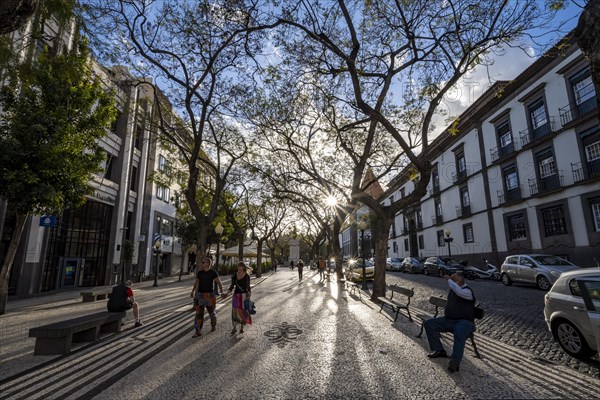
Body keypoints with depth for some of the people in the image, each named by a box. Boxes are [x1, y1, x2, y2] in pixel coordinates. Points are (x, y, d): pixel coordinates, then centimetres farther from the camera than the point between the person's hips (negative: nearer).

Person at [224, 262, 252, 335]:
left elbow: (248, 287, -3)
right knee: (235, 311, -5)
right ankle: (234, 328, 8)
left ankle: (242, 327, 22)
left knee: (243, 311, 3)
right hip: (236, 295, 2)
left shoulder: (247, 276, -7)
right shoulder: (234, 275, 0)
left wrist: (248, 295, -14)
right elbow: (232, 286, 5)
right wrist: (227, 294, -7)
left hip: (244, 295, -2)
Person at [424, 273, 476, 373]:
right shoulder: (452, 289, 15)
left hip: (464, 322, -8)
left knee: (459, 333, -40)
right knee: (429, 323, -4)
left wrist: (449, 279, -25)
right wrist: (446, 312, 16)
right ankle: (438, 350, -1)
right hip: (449, 320, 9)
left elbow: (459, 291, -37)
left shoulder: (467, 291, -11)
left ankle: (455, 362, -32)